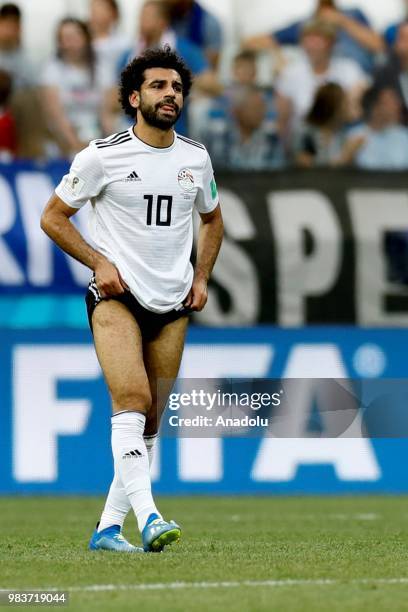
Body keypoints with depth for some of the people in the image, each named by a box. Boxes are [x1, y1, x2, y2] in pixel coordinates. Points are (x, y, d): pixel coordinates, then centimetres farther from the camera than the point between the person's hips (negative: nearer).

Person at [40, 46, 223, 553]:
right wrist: (99, 262, -9)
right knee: (132, 398, -24)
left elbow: (211, 219, 27)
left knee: (149, 422, 3)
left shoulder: (196, 158, 9)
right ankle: (147, 515, -33)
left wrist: (201, 276, 13)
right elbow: (53, 216, 2)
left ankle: (108, 526, 10)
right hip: (116, 298, -5)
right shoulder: (103, 156, -5)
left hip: (172, 306, 5)